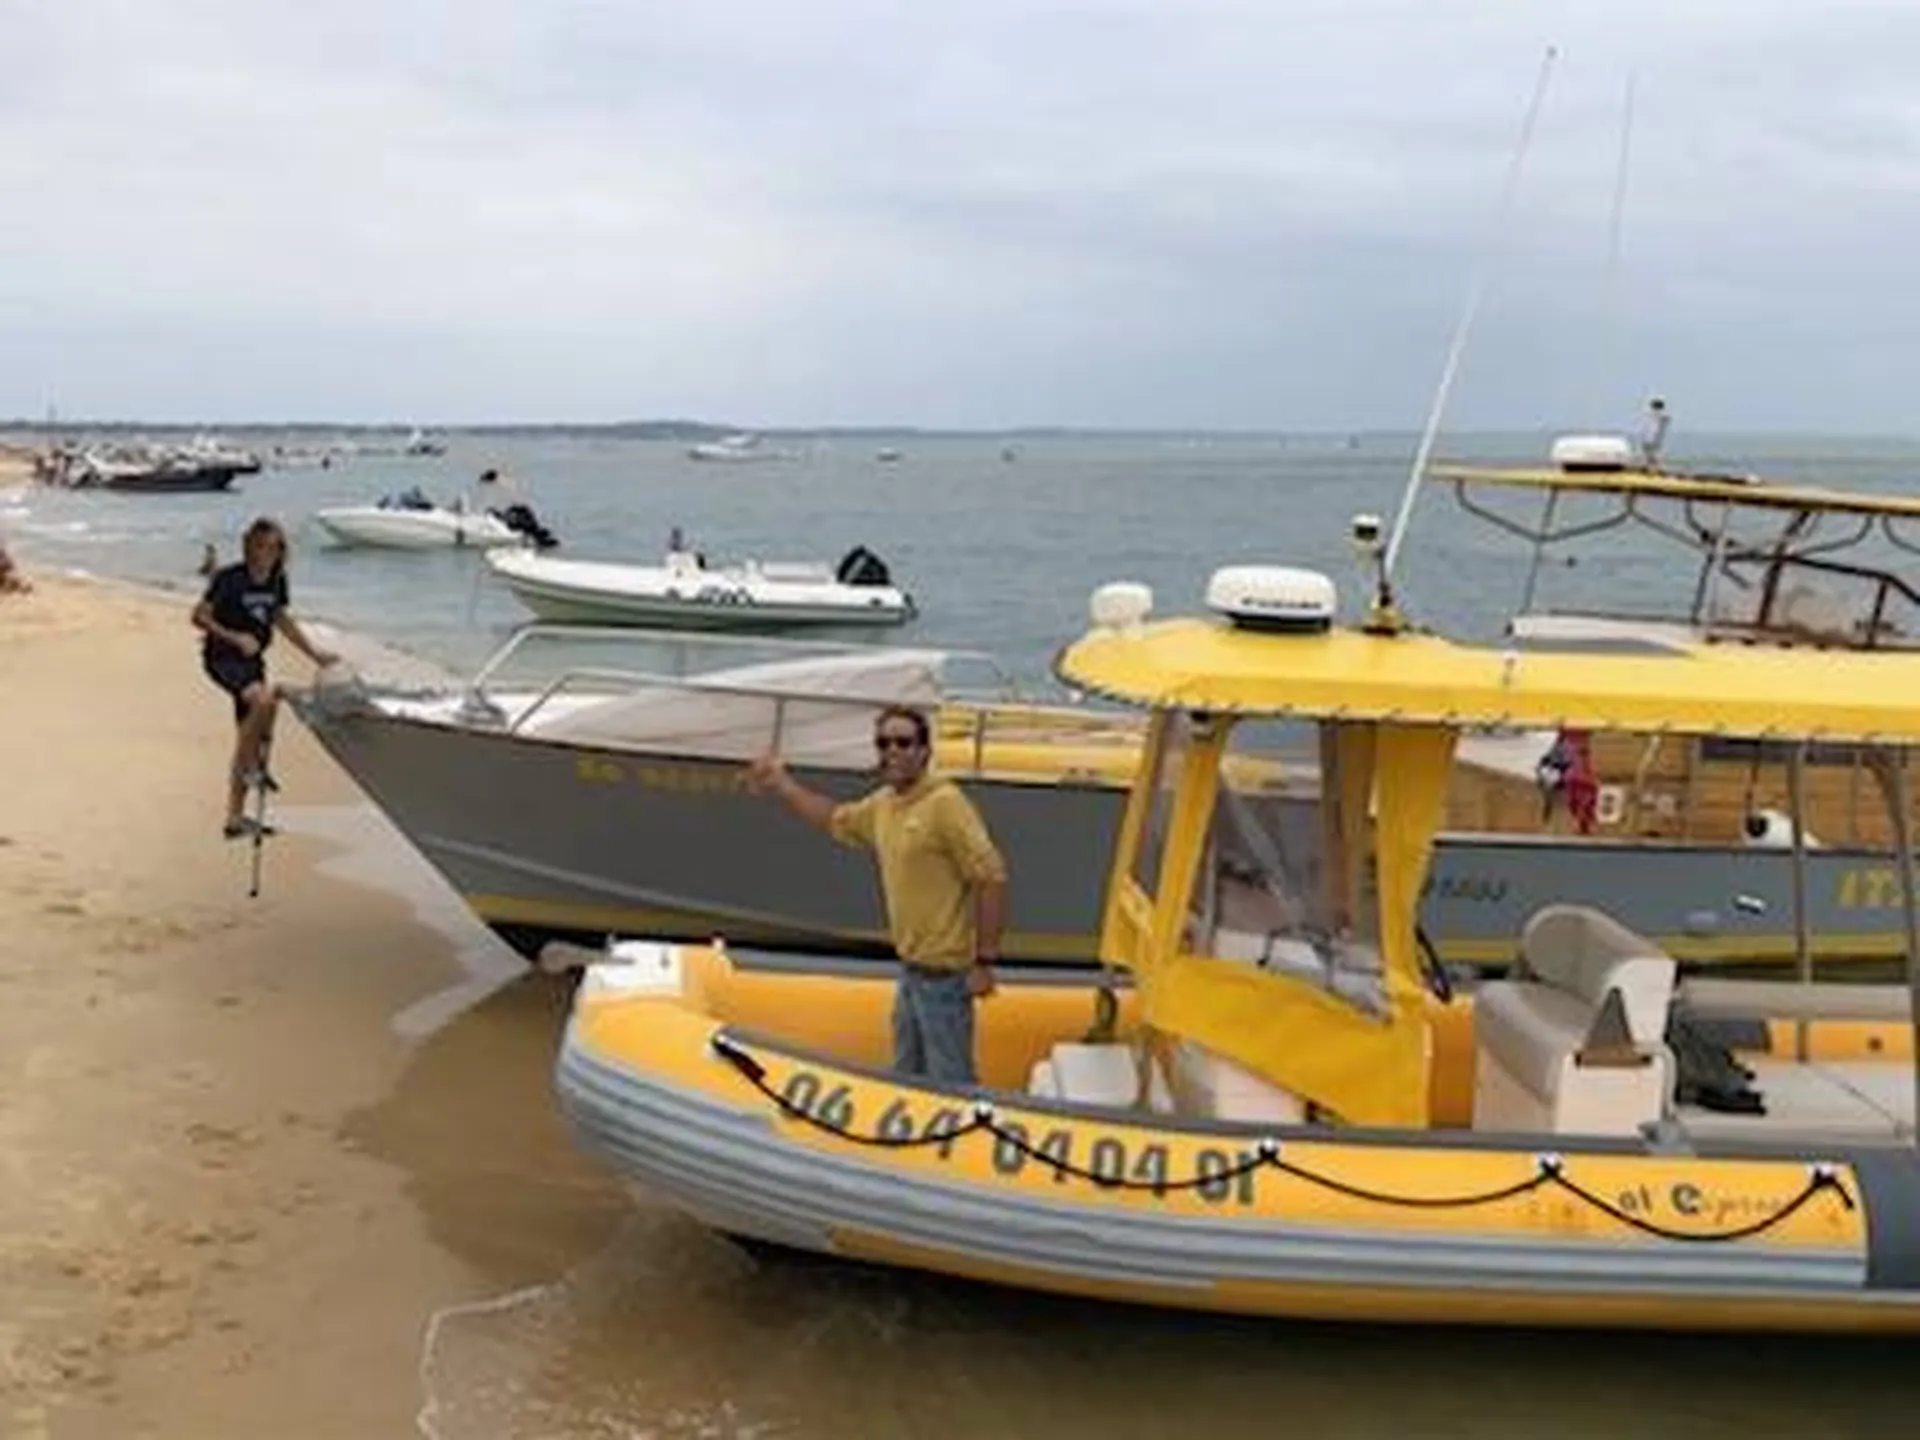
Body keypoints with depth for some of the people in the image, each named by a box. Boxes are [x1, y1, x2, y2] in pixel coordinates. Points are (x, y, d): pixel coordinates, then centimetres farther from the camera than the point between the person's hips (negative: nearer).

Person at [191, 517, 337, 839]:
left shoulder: (277, 581, 2)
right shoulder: (229, 578, -16)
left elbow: (281, 619, 18)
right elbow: (199, 617, -12)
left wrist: (314, 653, 18)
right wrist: (235, 637, -23)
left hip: (251, 660, 7)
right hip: (222, 656, -7)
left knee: (248, 733, 8)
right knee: (265, 698, -34)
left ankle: (234, 819, 18)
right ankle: (253, 767, -14)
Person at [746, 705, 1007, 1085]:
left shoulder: (944, 803, -18)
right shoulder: (883, 803, 8)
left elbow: (992, 877, -20)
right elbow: (837, 820, 29)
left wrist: (984, 962, -19)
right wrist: (783, 786, 23)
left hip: (944, 971, -9)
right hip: (911, 967, 9)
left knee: (950, 1083, -3)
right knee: (908, 1078, 21)